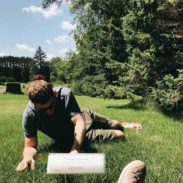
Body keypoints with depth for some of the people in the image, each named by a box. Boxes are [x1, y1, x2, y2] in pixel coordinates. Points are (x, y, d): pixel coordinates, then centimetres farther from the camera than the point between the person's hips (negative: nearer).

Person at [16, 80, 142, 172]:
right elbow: (30, 146, -28)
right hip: (71, 137, -1)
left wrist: (75, 150, -56)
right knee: (119, 136, 4)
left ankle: (122, 124, 61)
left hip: (84, 117, 1)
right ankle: (119, 130, 40)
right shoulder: (30, 115, -34)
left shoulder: (65, 94, -36)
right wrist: (28, 157, -51)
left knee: (114, 126, 25)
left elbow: (79, 121, -42)